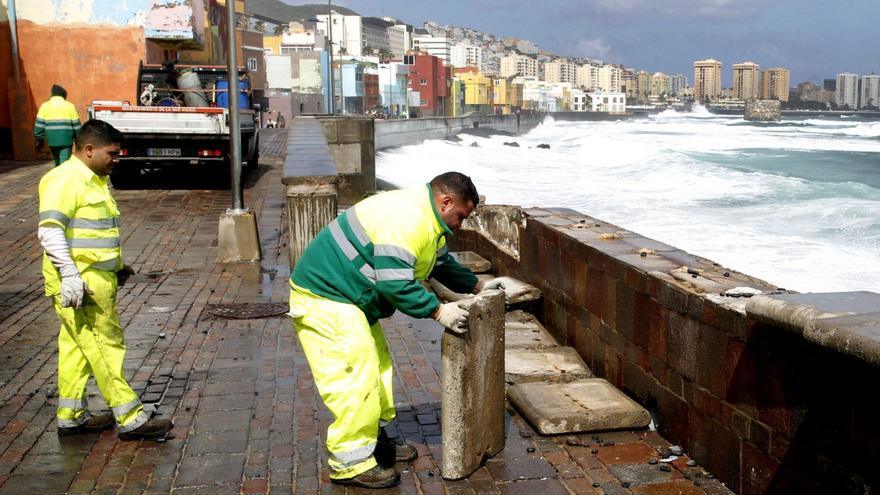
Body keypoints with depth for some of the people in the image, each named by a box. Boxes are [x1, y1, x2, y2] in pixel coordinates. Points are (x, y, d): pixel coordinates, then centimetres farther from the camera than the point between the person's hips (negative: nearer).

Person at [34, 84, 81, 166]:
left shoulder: (45, 106, 5)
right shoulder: (69, 106, 2)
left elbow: (39, 124, 1)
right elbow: (76, 124, 3)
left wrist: (39, 139, 8)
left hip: (51, 140, 2)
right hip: (66, 140, -2)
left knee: (57, 161, 20)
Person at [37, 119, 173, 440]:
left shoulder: (96, 180, 16)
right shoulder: (64, 180, -14)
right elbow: (50, 231, -22)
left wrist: (117, 266, 26)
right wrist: (70, 276, -27)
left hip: (97, 280, 9)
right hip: (78, 285, -9)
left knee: (77, 348, 15)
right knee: (105, 347, -6)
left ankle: (71, 416, 24)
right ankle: (130, 419, -1)